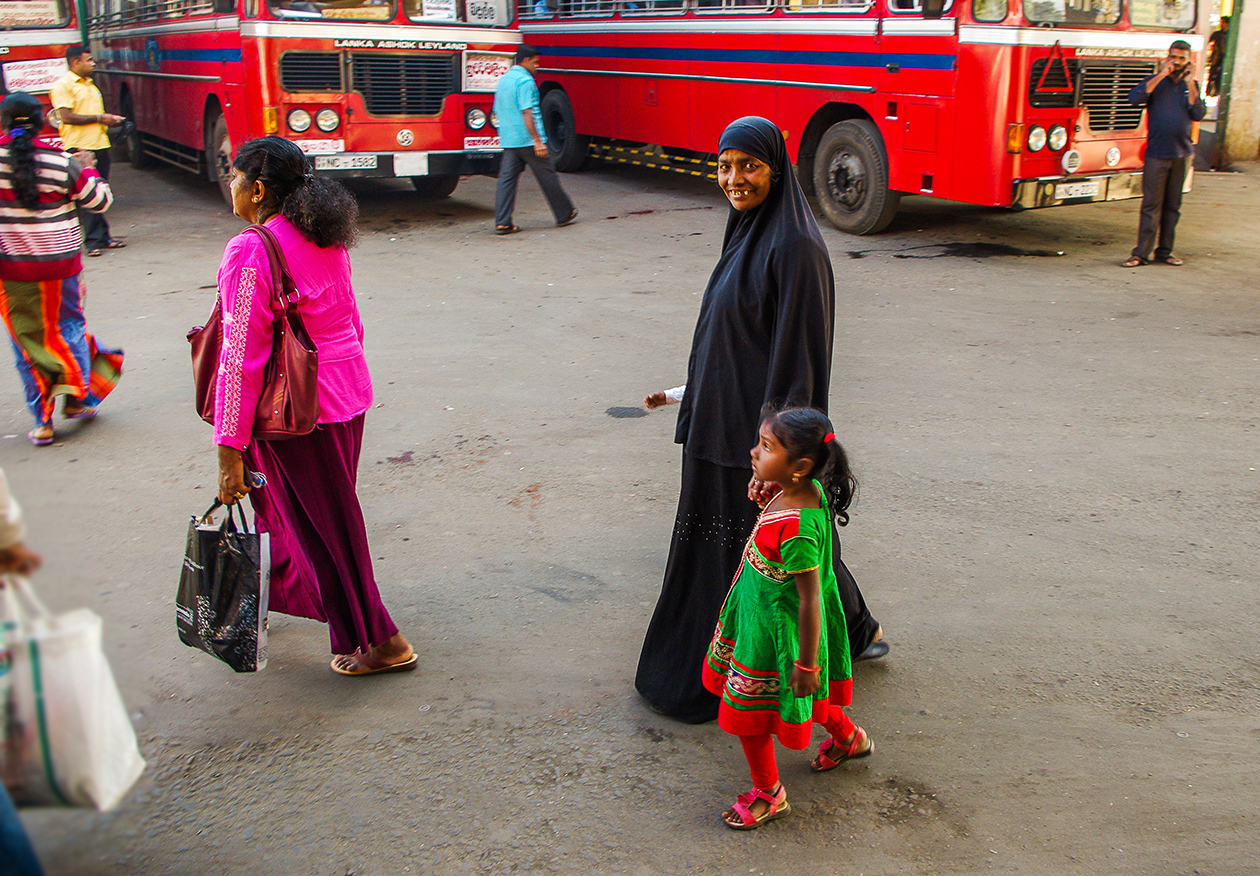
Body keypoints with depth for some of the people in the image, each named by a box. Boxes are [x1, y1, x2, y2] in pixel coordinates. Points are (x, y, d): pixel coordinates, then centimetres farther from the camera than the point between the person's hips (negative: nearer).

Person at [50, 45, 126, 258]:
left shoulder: (90, 84, 22)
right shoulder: (63, 86, -6)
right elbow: (66, 117, -14)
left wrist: (110, 119, 10)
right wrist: (98, 118, -11)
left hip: (100, 145, 8)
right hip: (80, 147, -8)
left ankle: (102, 237, 13)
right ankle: (93, 241, -4)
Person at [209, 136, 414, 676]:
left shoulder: (250, 252, -19)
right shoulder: (326, 236, 5)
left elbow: (242, 358, -21)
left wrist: (230, 452, -17)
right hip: (349, 390, 8)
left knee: (326, 523, 7)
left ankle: (379, 642, 19)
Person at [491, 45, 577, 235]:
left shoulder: (503, 79, 15)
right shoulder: (525, 81, -13)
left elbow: (497, 112, 20)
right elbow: (527, 113, -21)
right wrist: (538, 141, -22)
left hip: (508, 141, 8)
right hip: (527, 140, -8)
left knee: (506, 178, 3)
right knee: (548, 176, 5)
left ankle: (502, 223, -5)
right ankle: (564, 214, 17)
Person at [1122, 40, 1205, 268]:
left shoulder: (1191, 86, 12)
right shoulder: (1155, 81, 5)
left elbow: (1198, 115, -2)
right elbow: (1134, 98, -15)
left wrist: (1190, 84, -4)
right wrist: (1161, 75, -13)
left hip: (1182, 154, 3)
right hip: (1156, 154, -3)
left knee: (1173, 206, 7)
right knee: (1151, 205, -6)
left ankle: (1165, 251, 13)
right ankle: (1141, 253, -5)